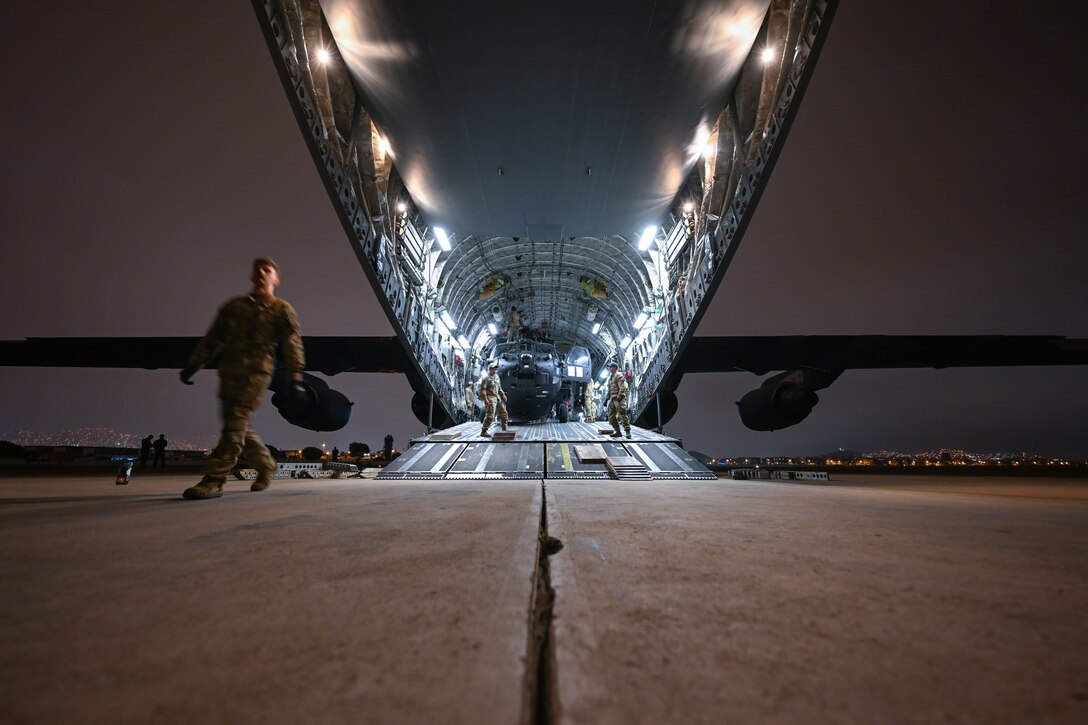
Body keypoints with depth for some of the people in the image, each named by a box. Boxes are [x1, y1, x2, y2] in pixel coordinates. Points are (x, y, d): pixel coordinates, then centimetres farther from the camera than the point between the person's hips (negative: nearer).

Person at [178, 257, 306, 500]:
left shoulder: (282, 309, 7)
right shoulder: (233, 305, 21)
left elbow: (292, 344, -4)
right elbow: (213, 338, 20)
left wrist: (294, 376, -15)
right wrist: (193, 364, 10)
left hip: (256, 372, -5)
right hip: (229, 372, 6)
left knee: (235, 424, -13)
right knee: (238, 427, 8)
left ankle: (214, 480, -12)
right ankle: (265, 464, 25)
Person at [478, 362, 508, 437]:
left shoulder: (496, 377, 15)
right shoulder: (486, 378, -10)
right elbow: (482, 389, -16)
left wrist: (503, 395, 16)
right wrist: (485, 399, -23)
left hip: (498, 397, 9)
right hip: (490, 398, -9)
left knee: (503, 413, 13)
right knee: (490, 416, -14)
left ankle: (504, 429, 26)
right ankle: (484, 432, -6)